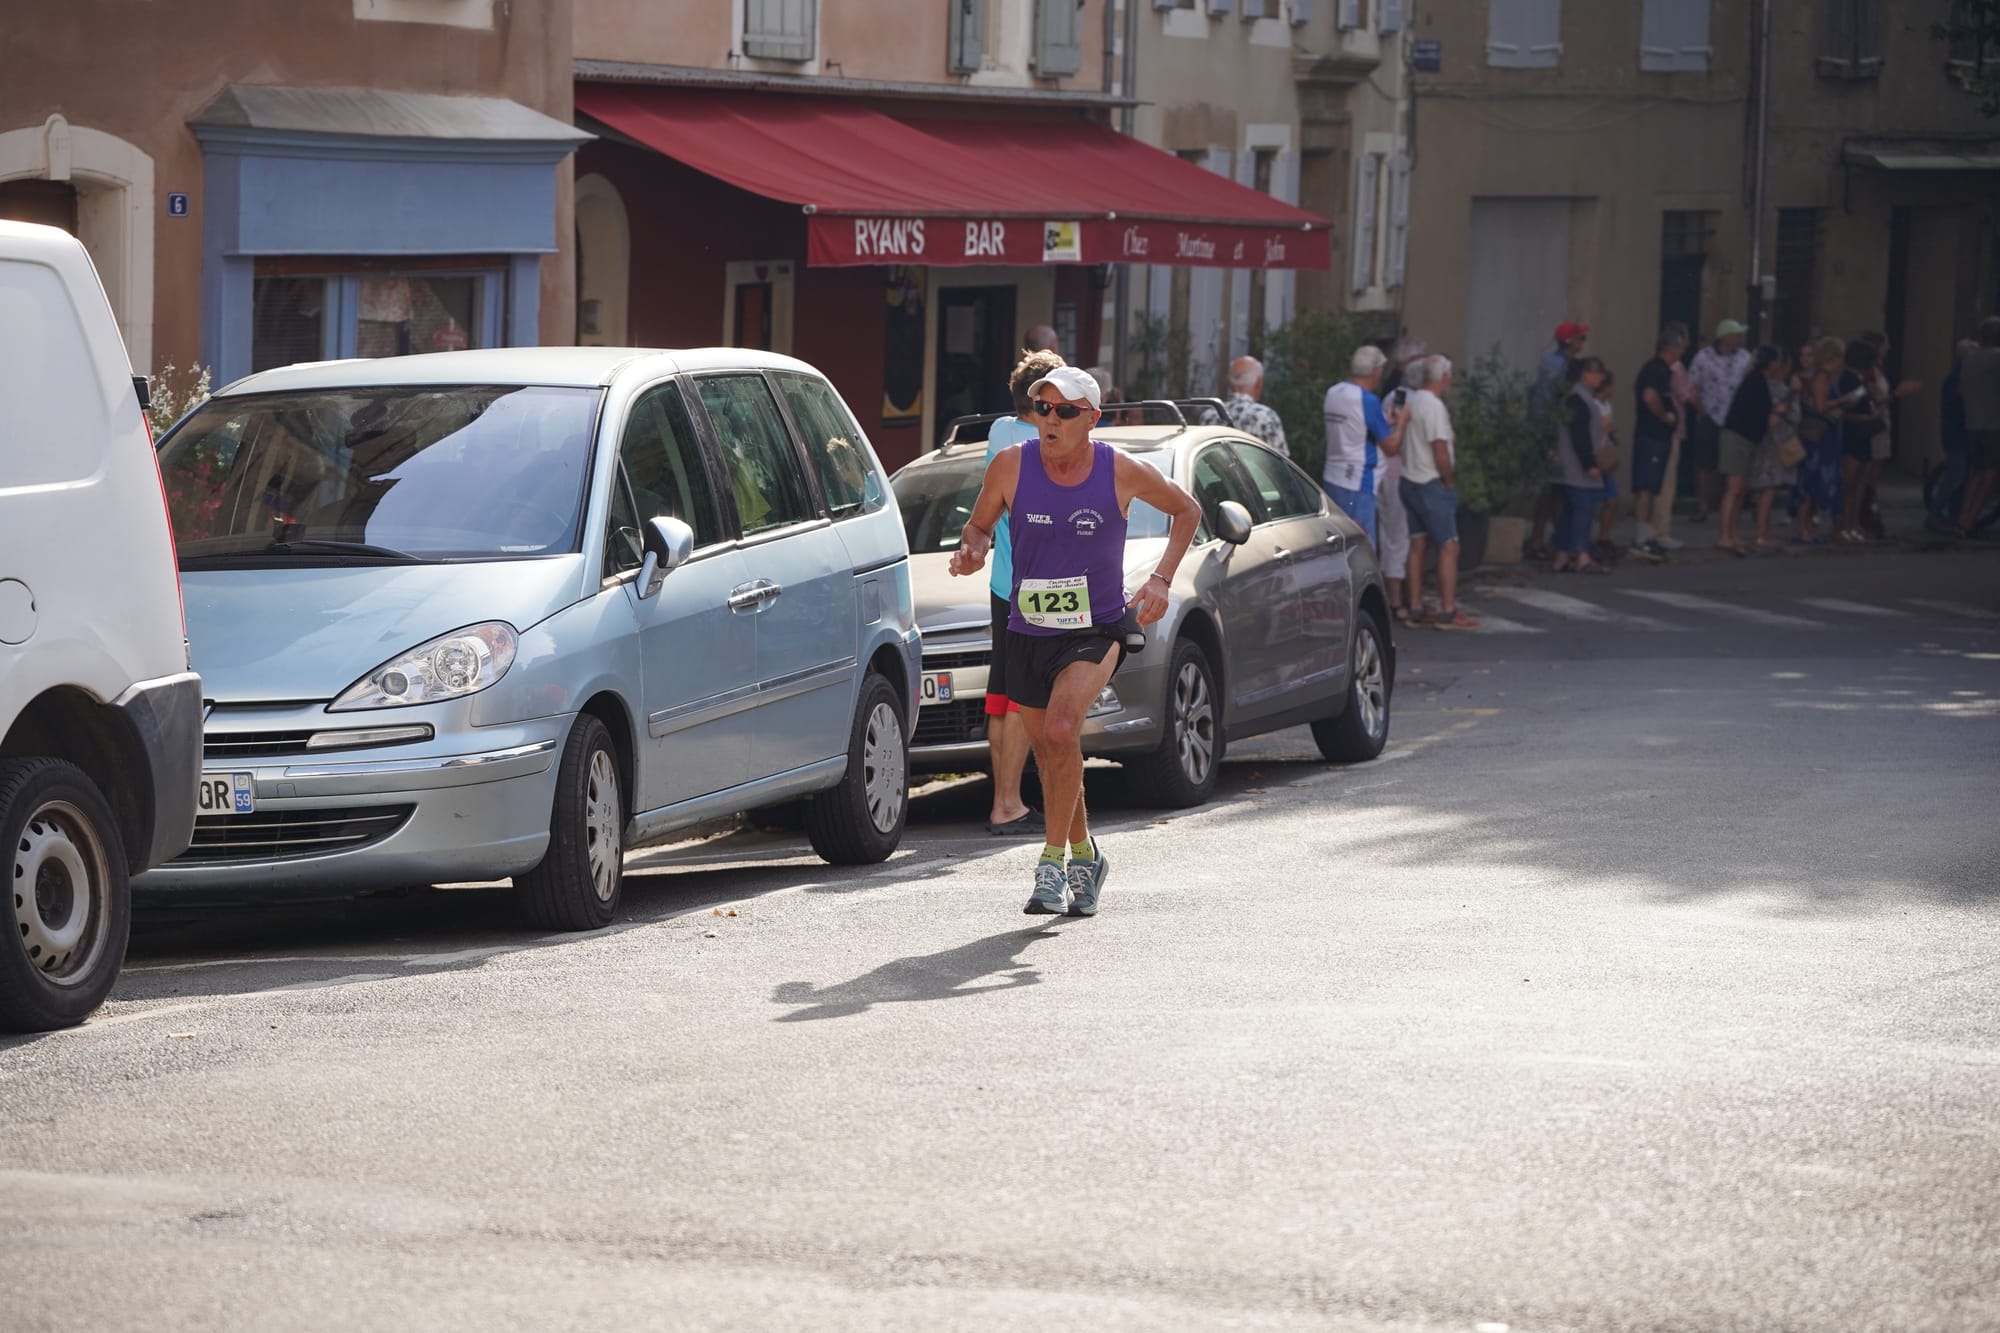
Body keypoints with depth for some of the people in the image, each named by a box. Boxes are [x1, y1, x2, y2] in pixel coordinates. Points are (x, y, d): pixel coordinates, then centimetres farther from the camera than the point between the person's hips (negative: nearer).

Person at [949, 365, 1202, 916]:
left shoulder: (1122, 472, -10)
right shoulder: (1011, 465, -7)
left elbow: (1186, 510, 6)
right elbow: (980, 524, 9)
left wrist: (1161, 578, -6)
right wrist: (973, 550, -15)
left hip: (1095, 631, -3)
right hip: (1026, 633, 3)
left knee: (1061, 731, -26)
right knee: (1050, 756, 13)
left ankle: (1053, 860, -15)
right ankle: (1084, 855, 38)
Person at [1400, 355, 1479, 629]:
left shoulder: (1409, 401, 7)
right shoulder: (1434, 406, -19)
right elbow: (1440, 452, -22)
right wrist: (1450, 481, -7)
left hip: (1408, 481, 9)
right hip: (1431, 484, -9)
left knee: (1417, 544, 11)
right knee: (1449, 546, -5)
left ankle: (1416, 609, 13)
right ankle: (1447, 612, -8)